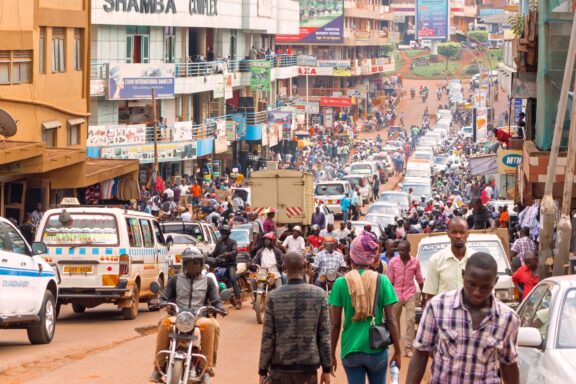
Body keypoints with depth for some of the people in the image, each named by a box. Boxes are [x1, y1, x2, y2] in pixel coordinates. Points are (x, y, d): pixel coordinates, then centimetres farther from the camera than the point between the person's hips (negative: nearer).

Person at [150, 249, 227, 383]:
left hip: (199, 317, 0)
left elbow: (216, 300, 10)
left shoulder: (208, 281, 15)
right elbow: (163, 298, 12)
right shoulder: (175, 280, 15)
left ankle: (208, 366, -34)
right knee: (165, 324, -35)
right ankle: (158, 367, -31)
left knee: (211, 325, -36)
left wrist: (220, 308, -13)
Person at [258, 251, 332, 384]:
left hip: (280, 365, -1)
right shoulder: (319, 295, -4)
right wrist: (326, 368, 5)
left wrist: (263, 370, 3)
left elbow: (267, 338, -5)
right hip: (309, 365, 1)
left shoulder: (274, 297, -6)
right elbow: (324, 335, -2)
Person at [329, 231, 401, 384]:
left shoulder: (341, 283, -4)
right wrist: (397, 351, 3)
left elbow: (336, 323, -3)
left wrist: (332, 354, 7)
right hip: (376, 349, 0)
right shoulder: (382, 281, -5)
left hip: (351, 350, 0)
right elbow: (391, 320, -5)